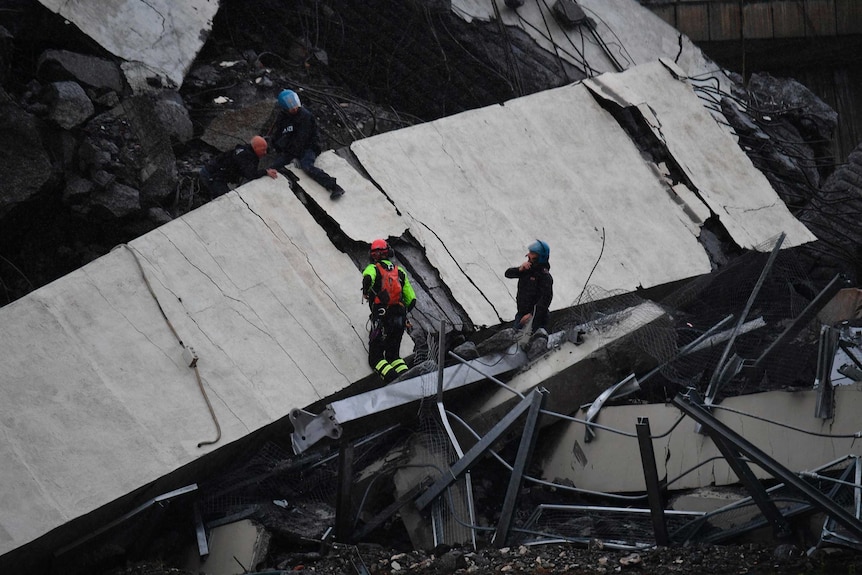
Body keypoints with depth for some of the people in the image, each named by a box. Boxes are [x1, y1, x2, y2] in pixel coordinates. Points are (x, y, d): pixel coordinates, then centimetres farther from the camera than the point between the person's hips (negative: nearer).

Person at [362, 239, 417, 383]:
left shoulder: (372, 268, 3)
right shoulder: (400, 271, 15)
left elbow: (368, 278, -24)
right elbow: (411, 299, 11)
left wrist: (365, 292, -4)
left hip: (381, 319, -4)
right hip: (400, 320, 4)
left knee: (375, 358, 4)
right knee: (393, 355, 17)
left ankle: (393, 379, -22)